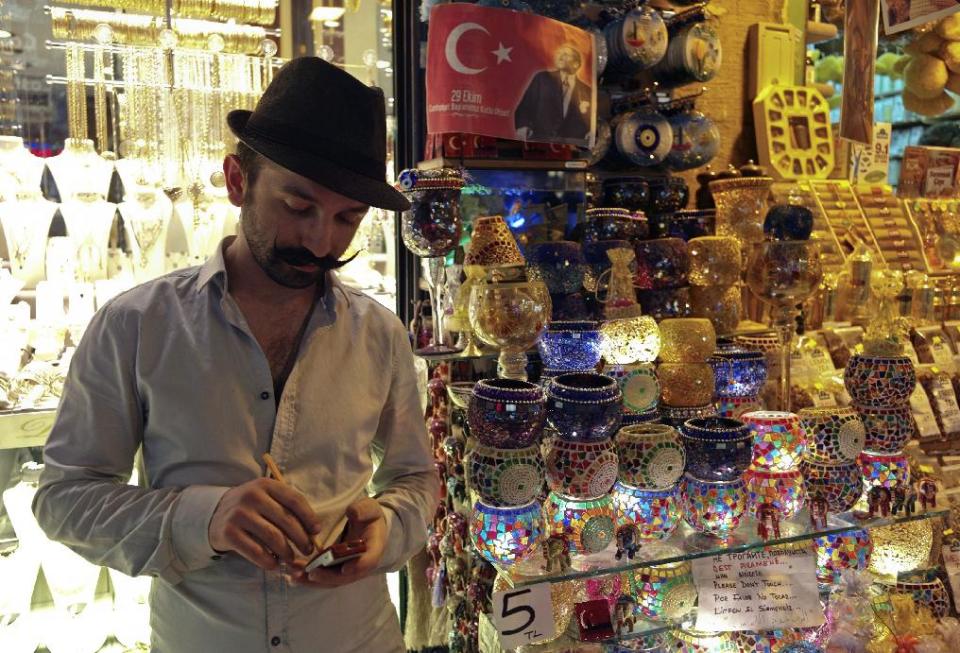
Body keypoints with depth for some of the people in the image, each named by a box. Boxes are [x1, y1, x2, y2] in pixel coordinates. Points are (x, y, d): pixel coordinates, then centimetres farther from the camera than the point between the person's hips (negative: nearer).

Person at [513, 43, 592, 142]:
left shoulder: (586, 91, 11)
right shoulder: (542, 78, 9)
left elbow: (590, 123, 16)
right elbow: (524, 106, 5)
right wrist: (522, 127, -13)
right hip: (539, 140, -1)